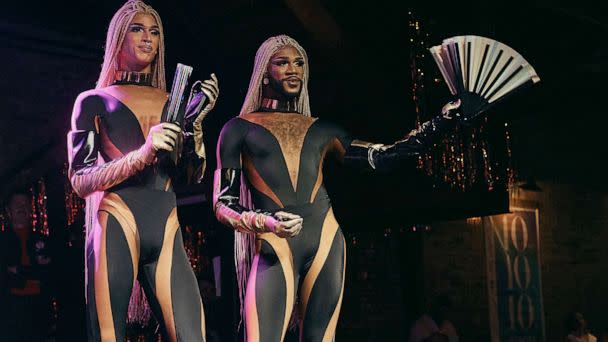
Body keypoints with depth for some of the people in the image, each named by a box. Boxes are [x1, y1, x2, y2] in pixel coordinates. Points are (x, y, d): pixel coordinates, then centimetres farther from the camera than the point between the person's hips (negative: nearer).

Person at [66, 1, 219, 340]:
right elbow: (80, 181, 0)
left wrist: (197, 119, 0)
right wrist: (141, 155, -15)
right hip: (116, 225, -2)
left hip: (167, 232, 3)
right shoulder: (94, 101, 11)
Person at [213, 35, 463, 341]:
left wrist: (441, 123, 5)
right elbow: (222, 204, 4)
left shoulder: (321, 130, 19)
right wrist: (265, 222, -15)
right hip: (273, 246, -3)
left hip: (326, 241, 4)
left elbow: (380, 156, 13)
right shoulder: (239, 128, 10)